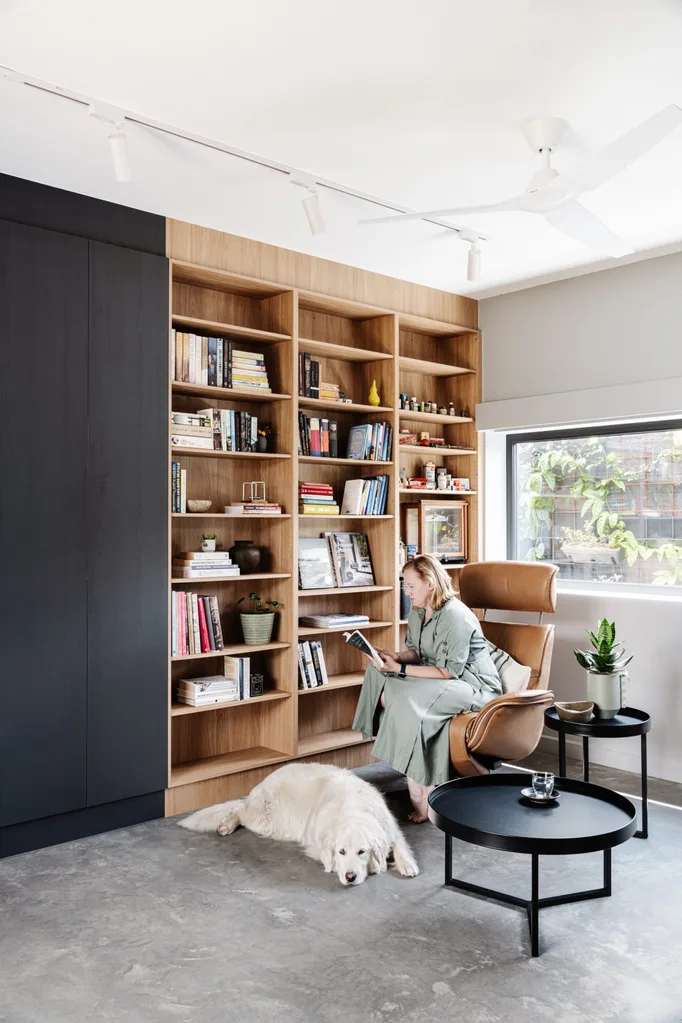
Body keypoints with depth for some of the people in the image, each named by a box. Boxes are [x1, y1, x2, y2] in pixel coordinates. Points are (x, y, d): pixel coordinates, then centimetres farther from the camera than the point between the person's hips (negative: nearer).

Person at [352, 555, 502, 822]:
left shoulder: (455, 615, -22)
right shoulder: (417, 612, 5)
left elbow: (448, 672, -23)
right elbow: (416, 652, 14)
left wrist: (401, 669, -24)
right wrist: (396, 656, -8)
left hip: (474, 684, -9)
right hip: (439, 677, 9)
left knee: (408, 700, -30)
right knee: (381, 683, -12)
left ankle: (420, 795, -18)